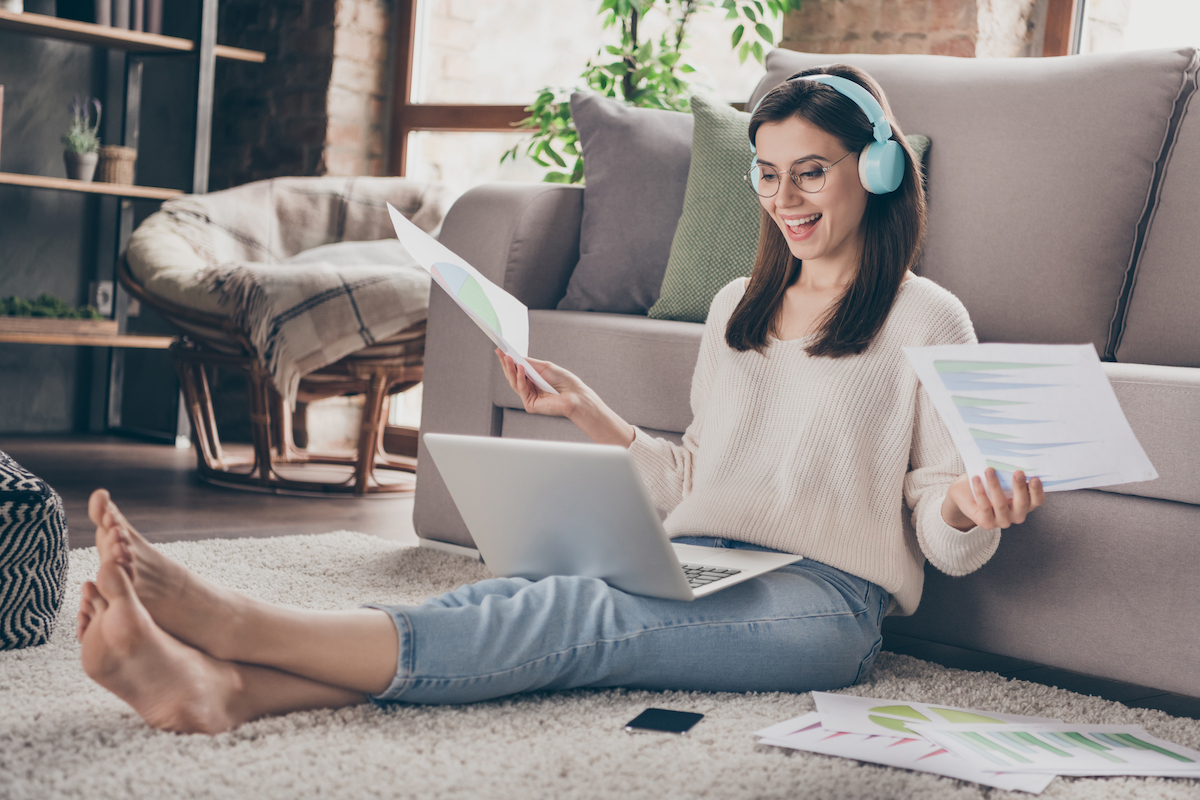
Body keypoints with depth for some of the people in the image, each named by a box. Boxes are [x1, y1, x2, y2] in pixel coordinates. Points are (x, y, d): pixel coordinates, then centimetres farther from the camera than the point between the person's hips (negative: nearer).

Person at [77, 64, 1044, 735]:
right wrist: (595, 417, 13)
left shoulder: (927, 321, 5)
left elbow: (946, 538, 1)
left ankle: (227, 620, -51)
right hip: (701, 570, 6)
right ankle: (224, 683, -51)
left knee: (584, 614, -32)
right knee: (531, 593, -28)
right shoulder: (736, 306, 23)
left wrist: (972, 507, -21)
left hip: (825, 599, -5)